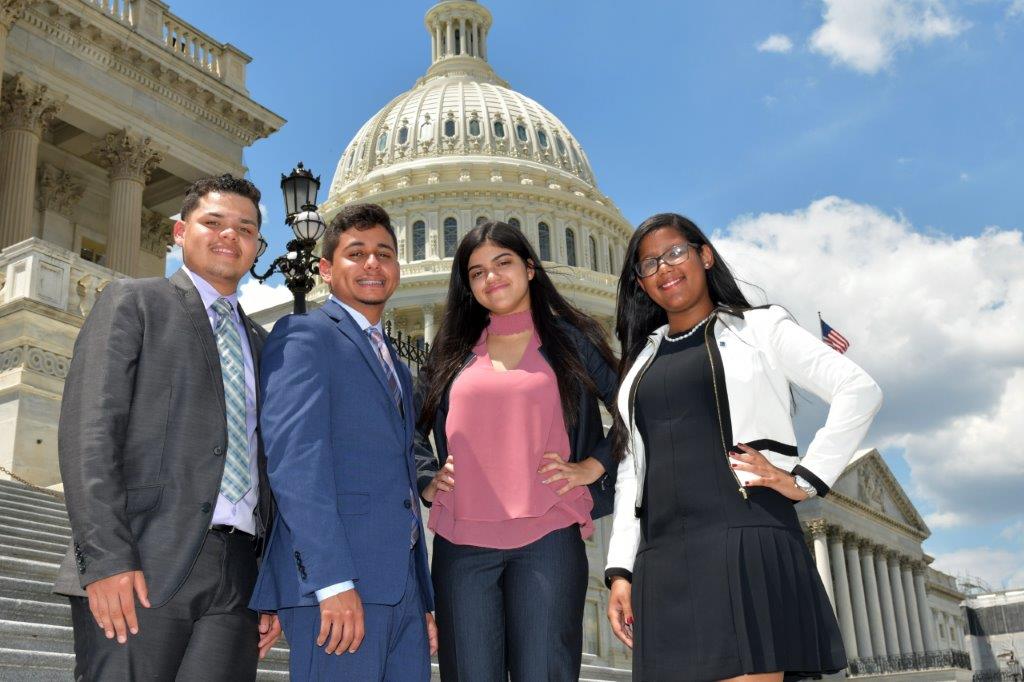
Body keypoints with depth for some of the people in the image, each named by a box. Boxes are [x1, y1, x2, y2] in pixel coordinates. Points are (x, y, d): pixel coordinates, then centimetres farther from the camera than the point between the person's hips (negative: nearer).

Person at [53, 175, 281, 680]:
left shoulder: (259, 344, 23)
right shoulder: (132, 301, 7)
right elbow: (88, 430, -5)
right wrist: (106, 557, -16)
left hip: (237, 577, 5)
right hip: (140, 569, -4)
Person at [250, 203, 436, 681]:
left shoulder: (397, 370, 24)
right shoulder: (302, 335, -1)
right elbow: (294, 458, -13)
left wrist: (423, 601, 17)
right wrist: (332, 580, -21)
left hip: (401, 587, 8)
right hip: (336, 581, -7)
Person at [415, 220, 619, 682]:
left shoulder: (571, 339, 9)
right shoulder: (453, 353, 16)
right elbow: (410, 431, 24)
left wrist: (590, 468, -2)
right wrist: (427, 481, 8)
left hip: (547, 537, -2)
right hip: (462, 543, 3)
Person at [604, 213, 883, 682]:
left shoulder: (759, 328, 9)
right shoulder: (641, 362, 22)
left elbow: (859, 391, 0)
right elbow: (631, 471, 17)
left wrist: (806, 478, -8)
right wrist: (620, 569, 8)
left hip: (745, 541, -4)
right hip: (662, 560, 5)